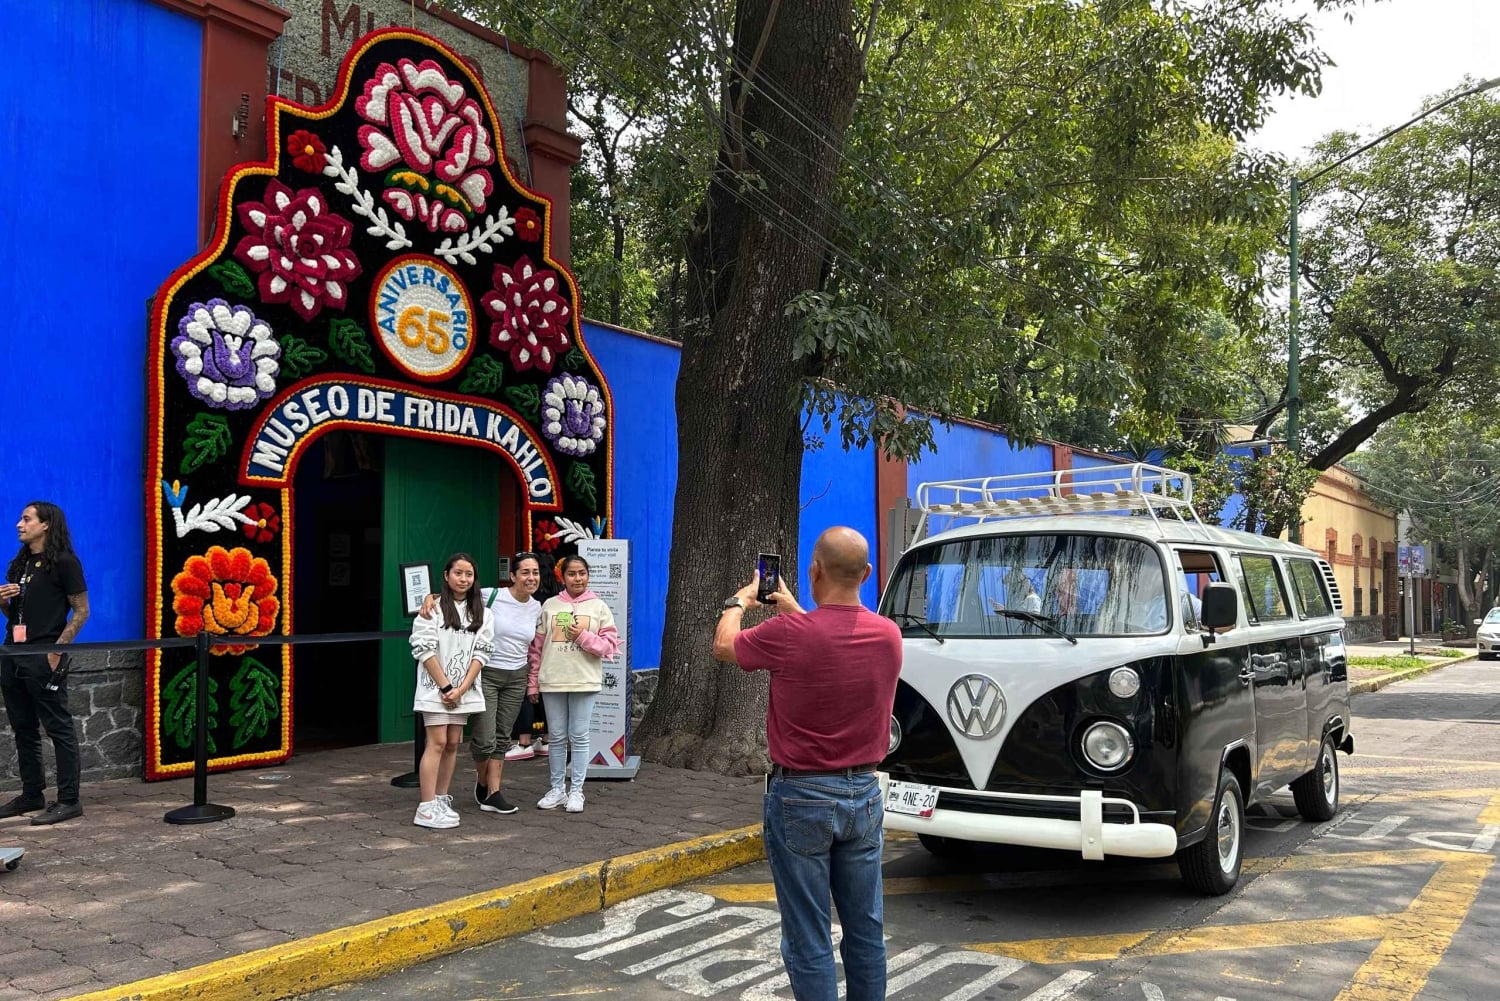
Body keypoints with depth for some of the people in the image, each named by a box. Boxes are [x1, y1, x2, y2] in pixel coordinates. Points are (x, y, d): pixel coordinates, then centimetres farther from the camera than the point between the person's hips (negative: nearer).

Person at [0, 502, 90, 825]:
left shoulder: (64, 562, -6)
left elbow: (81, 611, -9)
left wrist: (57, 649, -16)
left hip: (44, 658, -8)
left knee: (59, 728, -4)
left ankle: (68, 800, -1)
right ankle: (31, 795, 24)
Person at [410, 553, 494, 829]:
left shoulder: (482, 613, 7)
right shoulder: (433, 608, -5)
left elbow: (481, 652, 2)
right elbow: (425, 650, -9)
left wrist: (462, 689, -8)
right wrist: (445, 686, -12)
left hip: (464, 690, 5)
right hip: (435, 687, -4)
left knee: (453, 744, 8)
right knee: (437, 743, -9)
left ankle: (441, 800, 18)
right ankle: (427, 808, -8)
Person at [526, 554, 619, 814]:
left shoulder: (598, 607, 2)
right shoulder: (550, 606, 5)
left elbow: (611, 645, 0)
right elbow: (536, 647, 6)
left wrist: (583, 636, -14)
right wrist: (533, 682, 4)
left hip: (584, 682, -1)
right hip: (552, 681, 2)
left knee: (579, 737, 3)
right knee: (556, 736, 9)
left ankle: (576, 791, 12)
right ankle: (558, 789, 20)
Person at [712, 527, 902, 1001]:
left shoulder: (788, 634, -19)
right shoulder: (889, 635, -4)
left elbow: (723, 646, 2)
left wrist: (740, 600, 21)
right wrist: (794, 611, 29)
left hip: (801, 797, -5)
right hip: (864, 794, 5)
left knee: (808, 934, 4)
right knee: (866, 927, 14)